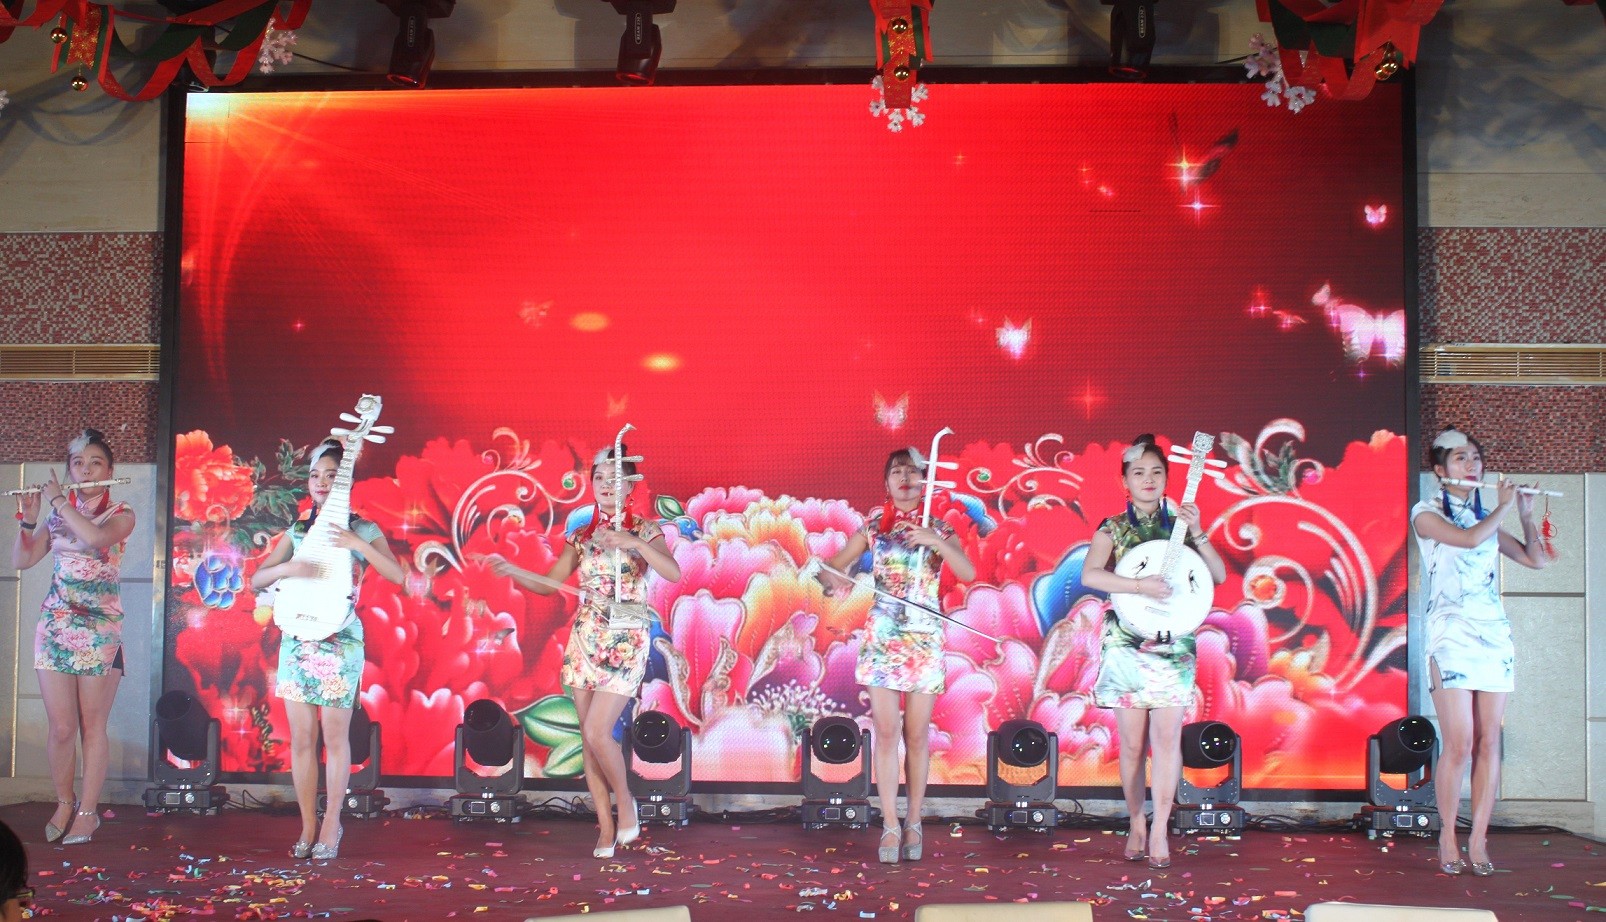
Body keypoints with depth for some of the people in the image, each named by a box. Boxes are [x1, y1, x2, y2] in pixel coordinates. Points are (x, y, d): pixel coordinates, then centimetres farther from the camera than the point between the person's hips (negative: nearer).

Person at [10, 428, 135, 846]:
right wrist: (29, 518, -7)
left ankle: (87, 811, 8)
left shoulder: (121, 515, 2)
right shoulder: (57, 515, 11)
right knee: (61, 728, -1)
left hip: (100, 629, -2)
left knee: (92, 726, -1)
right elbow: (21, 561, 5)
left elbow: (96, 537, -21)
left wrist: (59, 501, -11)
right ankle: (63, 804, 17)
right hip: (55, 625, 2)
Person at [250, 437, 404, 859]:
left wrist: (359, 545, -22)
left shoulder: (361, 530, 1)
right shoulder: (297, 532, 11)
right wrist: (287, 568, -13)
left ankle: (331, 826, 9)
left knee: (335, 735, -1)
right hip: (297, 640, 3)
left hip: (340, 642, -3)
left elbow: (397, 575, -12)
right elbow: (256, 580, 7)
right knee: (301, 737, 4)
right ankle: (308, 826, 15)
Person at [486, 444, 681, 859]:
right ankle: (606, 828, 11)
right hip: (584, 641, 5)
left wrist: (632, 542, -27)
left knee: (597, 731, -15)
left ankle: (625, 802, 9)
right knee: (588, 737, 3)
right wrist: (511, 570, -6)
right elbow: (550, 584, 10)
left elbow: (673, 572, -16)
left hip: (626, 642, -5)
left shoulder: (644, 530, 0)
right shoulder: (581, 536, 11)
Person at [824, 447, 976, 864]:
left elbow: (968, 572, -10)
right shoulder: (874, 524, 6)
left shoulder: (939, 528, 4)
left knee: (917, 733, 4)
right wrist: (834, 580, -15)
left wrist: (936, 542, -23)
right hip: (882, 638, 0)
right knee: (886, 731, -4)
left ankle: (913, 823, 14)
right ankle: (891, 826, 1)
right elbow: (834, 565, 8)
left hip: (924, 640, 0)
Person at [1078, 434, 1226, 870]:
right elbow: (1089, 575, -13)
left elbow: (1219, 576, 3)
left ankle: (1159, 830, -1)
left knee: (1166, 737, -6)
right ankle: (1136, 826, 16)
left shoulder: (1180, 523, 9)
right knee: (1132, 742, 3)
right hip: (1126, 645, -1)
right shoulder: (1113, 529, 4)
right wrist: (1140, 585, -24)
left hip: (1173, 644, 1)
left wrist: (1197, 533, -9)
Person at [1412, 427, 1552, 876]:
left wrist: (1526, 515, 6)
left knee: (1489, 744, 1)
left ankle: (1478, 841, 6)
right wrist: (1503, 507, -3)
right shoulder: (1427, 513, 1)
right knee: (1459, 747, -9)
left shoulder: (1487, 518, 18)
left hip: (1495, 636, 5)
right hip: (1451, 637, -5)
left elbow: (1537, 560, 15)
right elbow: (1469, 539, -17)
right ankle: (1447, 839, 4)